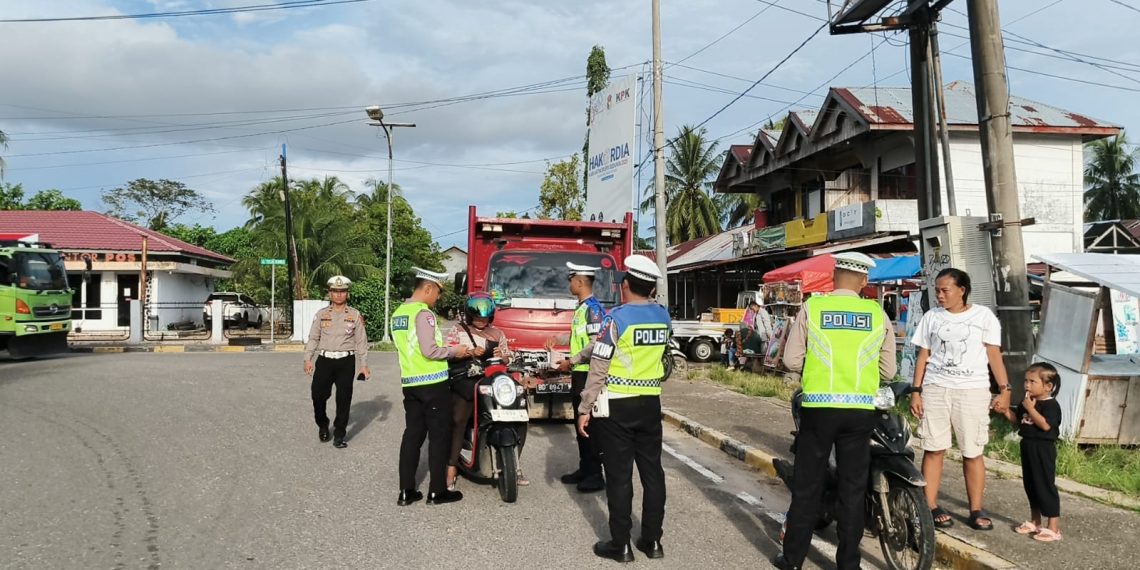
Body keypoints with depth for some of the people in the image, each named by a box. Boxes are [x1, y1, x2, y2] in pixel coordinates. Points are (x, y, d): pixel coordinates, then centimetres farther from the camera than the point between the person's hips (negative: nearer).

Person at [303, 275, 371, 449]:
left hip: (346, 362, -1)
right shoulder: (321, 314, 6)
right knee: (318, 395, 0)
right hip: (324, 360, 1)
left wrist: (364, 364, 0)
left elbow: (361, 341, 4)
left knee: (344, 399, 2)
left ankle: (339, 436, 14)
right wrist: (308, 359, -3)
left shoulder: (355, 315, 4)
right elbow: (313, 338, 8)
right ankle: (322, 425, 29)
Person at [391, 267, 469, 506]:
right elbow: (430, 351, -21)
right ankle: (437, 491, 6)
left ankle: (406, 492, 11)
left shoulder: (398, 313, 12)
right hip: (432, 383, -8)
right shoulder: (423, 313, -15)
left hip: (409, 383, 8)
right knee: (439, 436, 2)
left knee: (412, 434, 10)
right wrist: (455, 351, -6)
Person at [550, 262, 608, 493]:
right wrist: (558, 338, 13)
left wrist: (570, 362, -17)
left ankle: (595, 476, 2)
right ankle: (584, 469, 23)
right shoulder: (581, 307, 14)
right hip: (579, 374, 10)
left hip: (589, 375, -10)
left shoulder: (593, 309, -16)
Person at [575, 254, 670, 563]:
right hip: (650, 404, 5)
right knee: (652, 472, 11)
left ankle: (620, 545, 9)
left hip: (617, 407, -5)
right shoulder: (663, 316, 4)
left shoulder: (617, 318, -14)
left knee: (619, 476, 2)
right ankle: (652, 540, 20)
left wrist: (585, 409, -7)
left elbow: (599, 369, -14)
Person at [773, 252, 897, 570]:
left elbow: (792, 361, -4)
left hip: (819, 407, -1)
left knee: (807, 485, 9)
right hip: (860, 410, 1)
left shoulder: (811, 308, -4)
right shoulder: (877, 314, 1)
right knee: (852, 488, 10)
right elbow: (888, 370, 5)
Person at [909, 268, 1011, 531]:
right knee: (934, 449, -1)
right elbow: (923, 356, 10)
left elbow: (994, 355, 3)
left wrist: (1004, 390, -6)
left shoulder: (984, 316, 5)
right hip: (935, 389, 1)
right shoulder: (931, 317, 10)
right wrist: (916, 391, 2)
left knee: (973, 453, 1)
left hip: (972, 391, -1)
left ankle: (976, 510, 8)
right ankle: (930, 506, 4)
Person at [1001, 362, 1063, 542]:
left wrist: (1030, 408, -25)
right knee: (1030, 485, 16)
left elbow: (1045, 425, -27)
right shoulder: (1026, 402, 10)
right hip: (1028, 447, 9)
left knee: (1046, 486, -4)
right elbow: (1016, 419, 17)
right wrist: (1005, 408, 1)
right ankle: (1035, 521, 29)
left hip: (1043, 450, -9)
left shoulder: (1051, 405, -15)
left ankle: (1053, 527, 2)